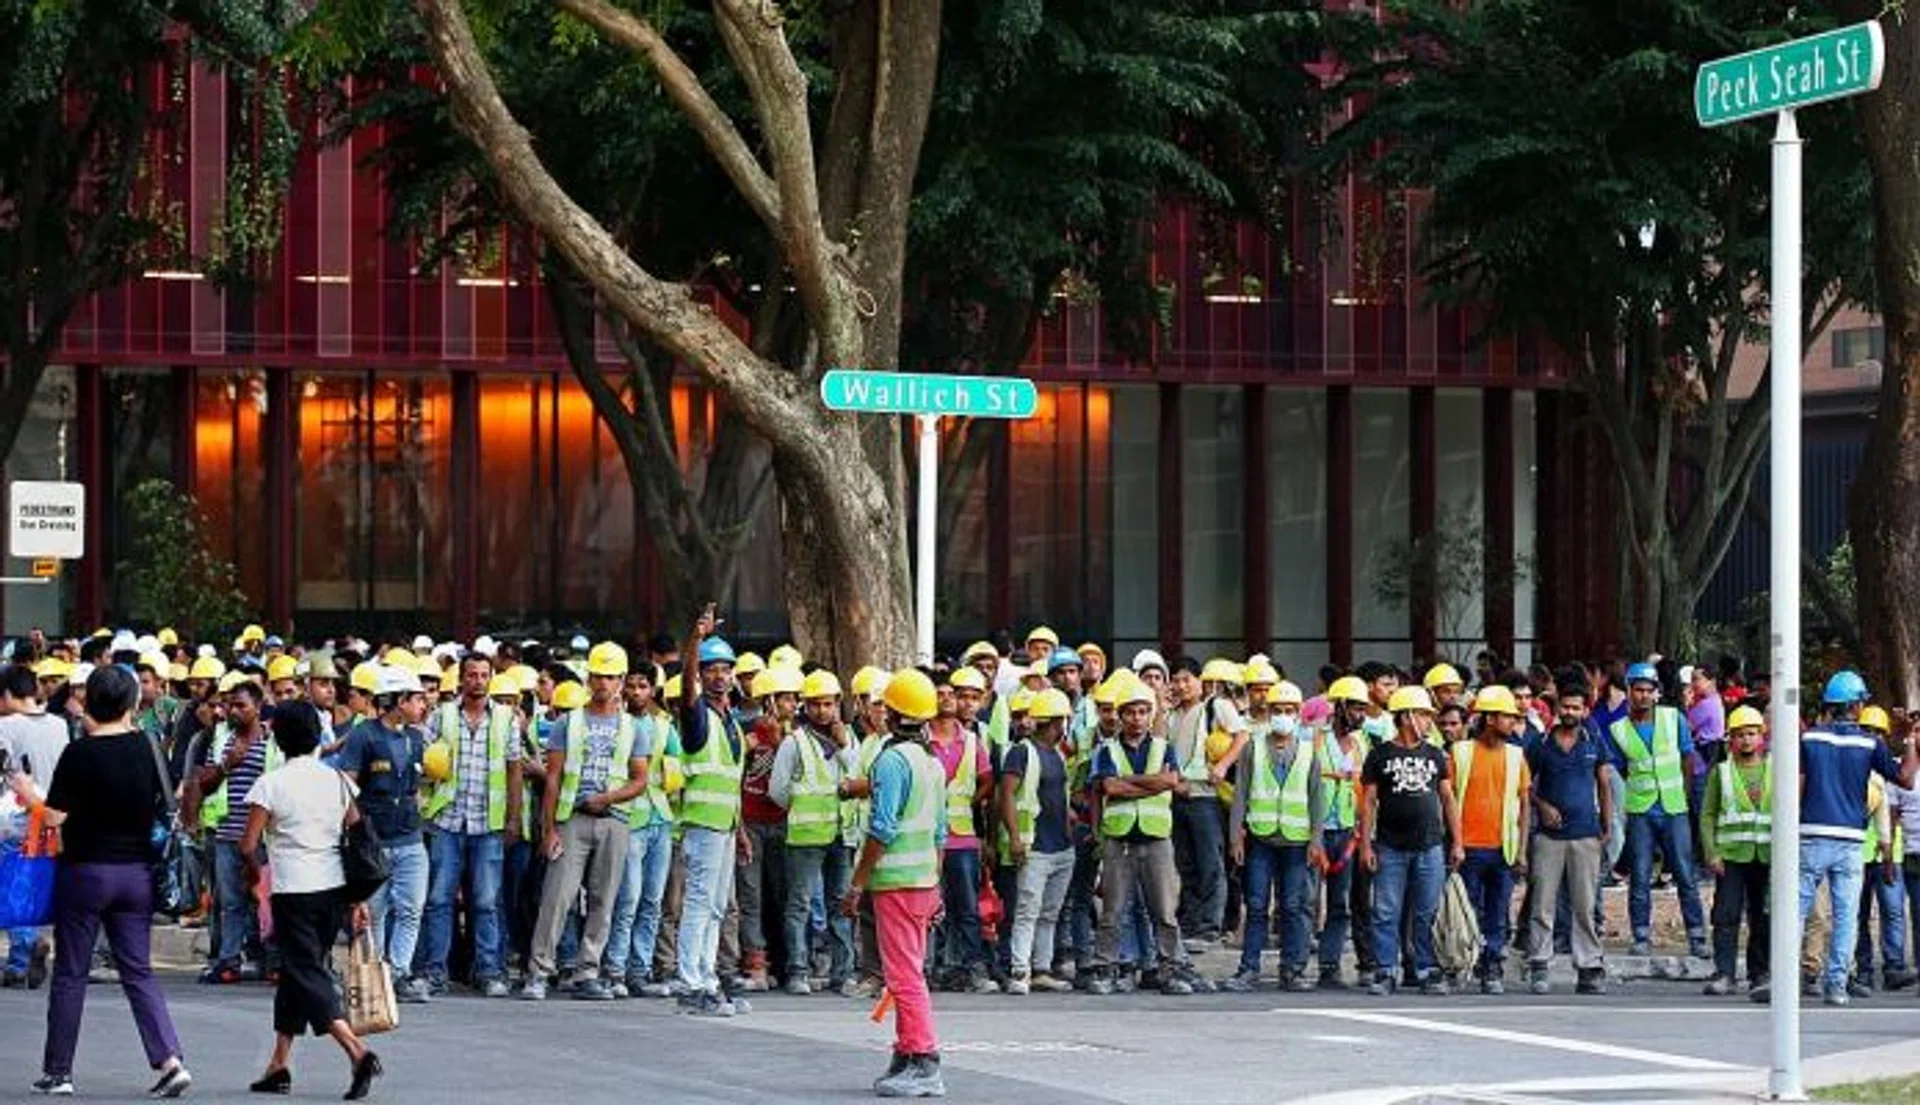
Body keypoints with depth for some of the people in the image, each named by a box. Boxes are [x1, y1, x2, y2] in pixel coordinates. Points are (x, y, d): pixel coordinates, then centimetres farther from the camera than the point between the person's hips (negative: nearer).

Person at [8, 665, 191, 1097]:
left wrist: (29, 794, 5)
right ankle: (170, 1060, -7)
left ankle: (57, 1072, 13)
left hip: (86, 871, -4)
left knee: (70, 973, 7)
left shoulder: (80, 753, -14)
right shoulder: (146, 747, -1)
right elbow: (162, 806, 9)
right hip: (137, 872, 4)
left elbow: (55, 816, -12)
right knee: (138, 971, 8)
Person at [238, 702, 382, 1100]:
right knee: (295, 970, 17)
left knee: (308, 976, -6)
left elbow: (248, 844, -7)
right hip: (335, 888, 6)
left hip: (294, 892, -6)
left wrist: (253, 868, 16)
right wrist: (359, 899, 9)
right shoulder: (337, 780, 5)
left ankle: (357, 1051, -25)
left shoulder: (271, 784, -9)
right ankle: (279, 1065, 20)